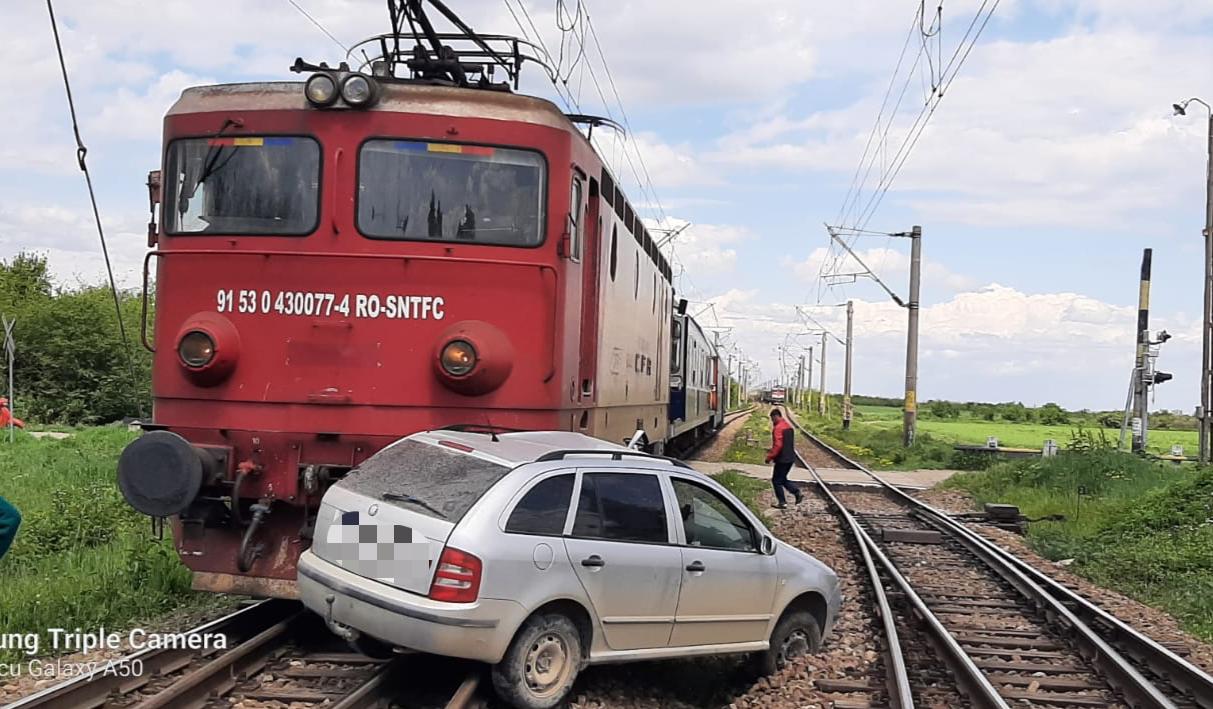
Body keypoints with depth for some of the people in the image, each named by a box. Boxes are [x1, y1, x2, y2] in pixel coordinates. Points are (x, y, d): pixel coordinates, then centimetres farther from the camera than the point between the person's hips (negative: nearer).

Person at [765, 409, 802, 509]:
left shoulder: (778, 428, -17)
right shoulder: (788, 426, 13)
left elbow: (778, 445, -25)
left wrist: (770, 457, -17)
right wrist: (772, 451, 24)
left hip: (782, 459, -9)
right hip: (790, 458, 9)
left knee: (776, 480, 3)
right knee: (782, 479, 20)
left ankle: (782, 502, 6)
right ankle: (797, 493, 7)